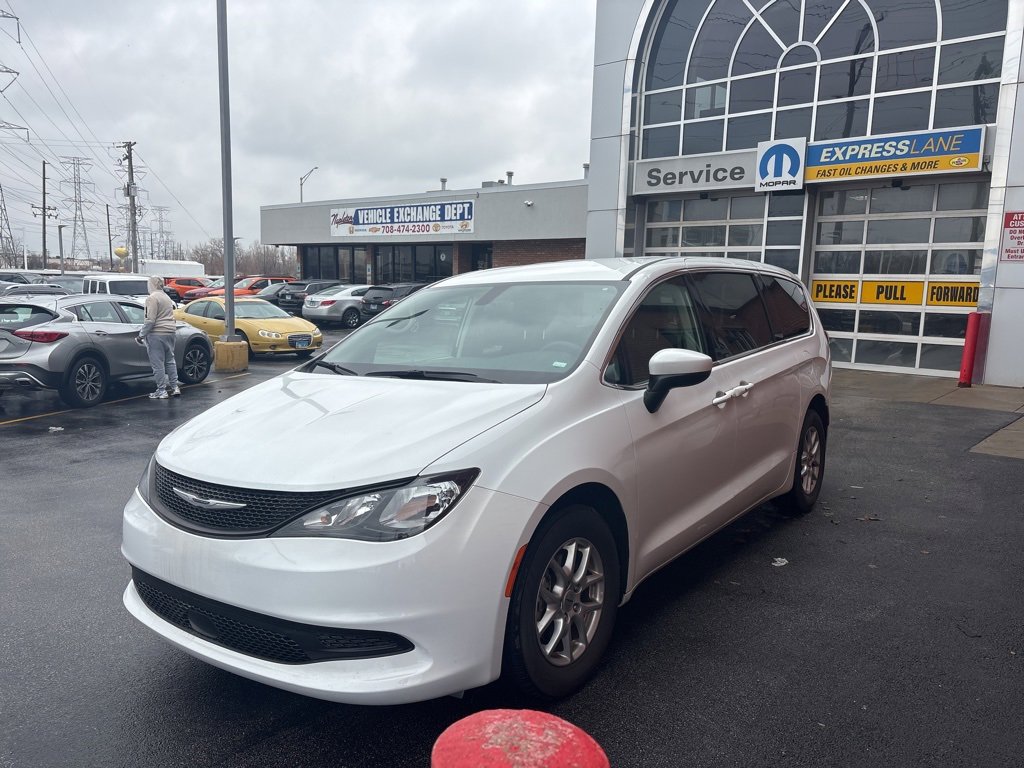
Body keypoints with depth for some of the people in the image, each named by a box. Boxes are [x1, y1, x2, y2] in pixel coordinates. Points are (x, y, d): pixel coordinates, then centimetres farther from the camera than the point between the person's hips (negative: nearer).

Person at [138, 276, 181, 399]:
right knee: (170, 360, 14)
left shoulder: (152, 298, -11)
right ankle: (175, 387, 14)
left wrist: (142, 334, -10)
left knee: (158, 363, -3)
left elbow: (150, 320, -17)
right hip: (170, 332, 8)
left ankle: (161, 391, -2)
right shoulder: (166, 297, 17)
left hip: (156, 334, -8)